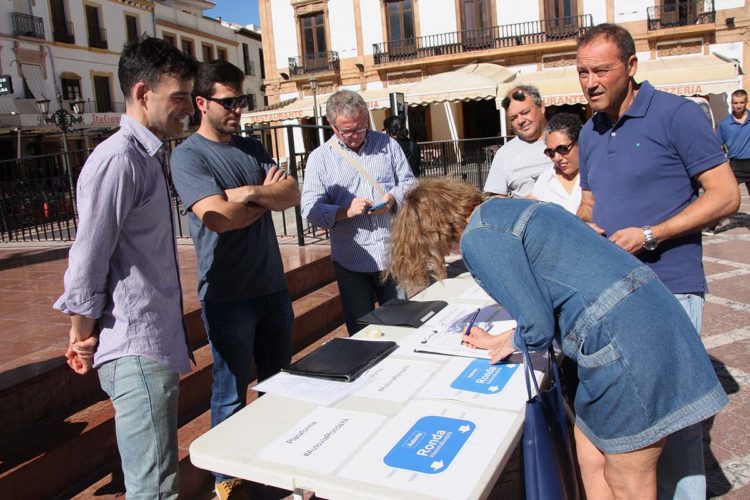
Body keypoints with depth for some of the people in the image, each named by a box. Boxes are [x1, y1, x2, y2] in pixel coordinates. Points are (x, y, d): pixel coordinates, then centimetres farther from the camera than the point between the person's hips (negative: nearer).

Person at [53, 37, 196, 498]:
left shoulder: (146, 157, 14)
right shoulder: (118, 160, -16)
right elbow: (87, 261, -16)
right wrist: (84, 337, -5)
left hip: (158, 342, 9)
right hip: (137, 351, -9)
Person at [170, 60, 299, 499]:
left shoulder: (252, 147, 12)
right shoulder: (188, 155, -8)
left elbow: (293, 194, 1)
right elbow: (218, 216, -22)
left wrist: (252, 192, -17)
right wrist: (269, 196, -6)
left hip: (273, 285, 6)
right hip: (228, 294, -6)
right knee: (233, 393, 5)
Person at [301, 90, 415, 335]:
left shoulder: (387, 144, 8)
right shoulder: (320, 158, 2)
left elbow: (409, 183, 11)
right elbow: (310, 209, -5)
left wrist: (393, 199, -11)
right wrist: (345, 211, -21)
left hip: (394, 254, 1)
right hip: (351, 261, -1)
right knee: (361, 332, 10)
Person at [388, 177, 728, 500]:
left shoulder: (478, 239, -13)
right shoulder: (503, 210, 17)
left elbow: (539, 326, -13)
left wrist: (511, 343, 9)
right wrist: (501, 341, 30)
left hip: (625, 339, -10)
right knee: (589, 444, 23)